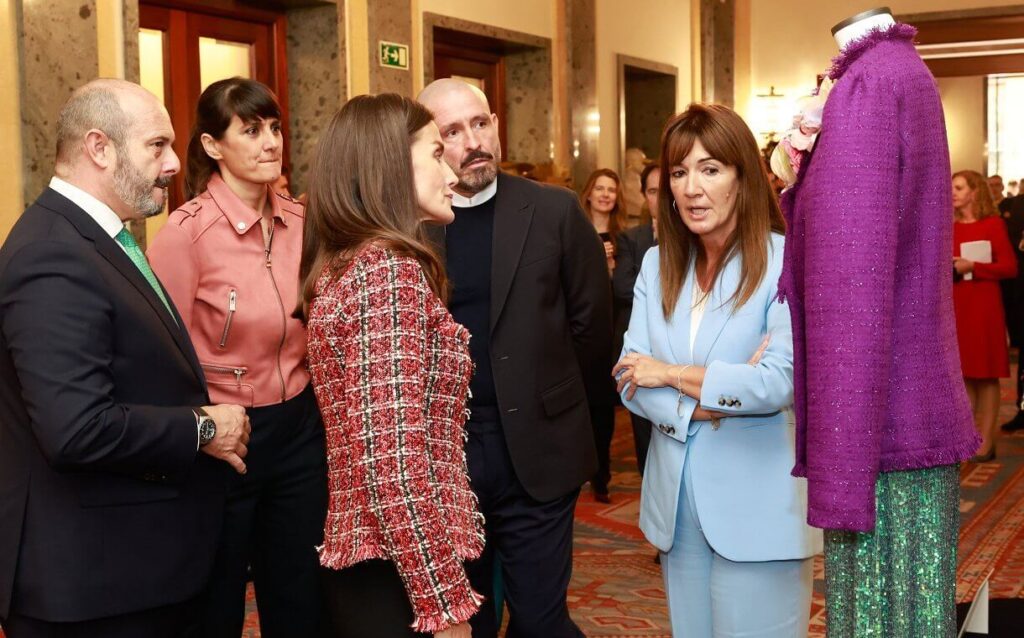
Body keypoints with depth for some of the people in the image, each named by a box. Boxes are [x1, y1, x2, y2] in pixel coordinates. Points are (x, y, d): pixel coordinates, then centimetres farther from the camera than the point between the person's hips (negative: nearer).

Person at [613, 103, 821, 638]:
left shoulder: (789, 262, -12)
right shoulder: (657, 264, 5)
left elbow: (779, 383, -22)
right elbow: (631, 379, -1)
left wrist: (673, 375, -10)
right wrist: (713, 399, -17)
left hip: (757, 509, -5)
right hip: (676, 501, 5)